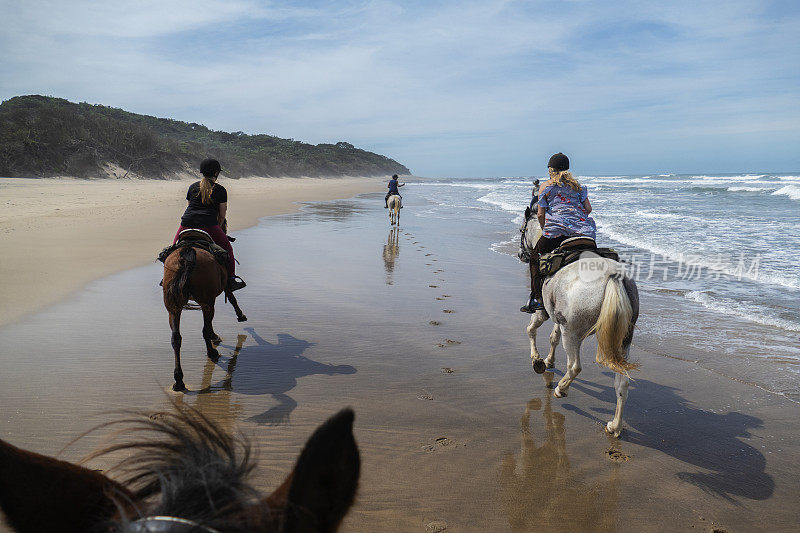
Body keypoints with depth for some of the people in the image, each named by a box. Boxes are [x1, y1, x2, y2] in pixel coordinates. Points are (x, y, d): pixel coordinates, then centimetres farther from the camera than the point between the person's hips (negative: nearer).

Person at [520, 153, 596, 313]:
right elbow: (588, 208, 14)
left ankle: (536, 298, 4)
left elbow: (540, 214, 4)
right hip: (582, 231, 4)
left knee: (535, 257, 13)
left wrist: (545, 230, 18)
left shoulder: (545, 186, 9)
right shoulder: (577, 185, 20)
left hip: (556, 229, -3)